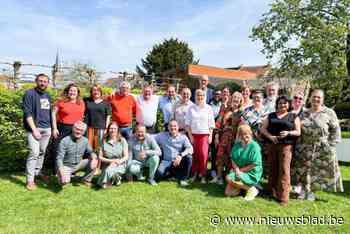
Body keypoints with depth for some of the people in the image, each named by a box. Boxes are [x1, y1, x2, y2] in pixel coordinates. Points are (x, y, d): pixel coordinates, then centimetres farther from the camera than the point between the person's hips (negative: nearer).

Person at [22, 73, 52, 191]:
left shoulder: (48, 95, 15)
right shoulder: (30, 93, -5)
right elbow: (27, 113, -11)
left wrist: (52, 128, 16)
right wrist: (34, 129, -17)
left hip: (47, 128, 6)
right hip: (34, 128, -6)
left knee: (42, 152, 11)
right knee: (34, 153, -11)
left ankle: (38, 172, 27)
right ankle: (30, 180, -5)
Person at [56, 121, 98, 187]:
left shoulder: (85, 140, -5)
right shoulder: (65, 141, -18)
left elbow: (90, 152, 0)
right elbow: (59, 158, -21)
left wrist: (94, 158, -25)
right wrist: (62, 172, -35)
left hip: (78, 165, 4)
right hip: (66, 166, -4)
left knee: (94, 162, -16)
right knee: (64, 181, -31)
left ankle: (86, 179, 4)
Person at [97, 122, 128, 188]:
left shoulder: (122, 141, 0)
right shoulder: (104, 141, 1)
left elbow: (126, 156, -2)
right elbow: (100, 157, 1)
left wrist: (119, 161, -21)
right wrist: (111, 160, -14)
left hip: (120, 165, -2)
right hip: (107, 165, 2)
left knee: (109, 170, -33)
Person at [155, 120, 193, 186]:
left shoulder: (183, 137, 2)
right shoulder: (162, 136, 6)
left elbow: (190, 149, -12)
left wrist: (181, 155, -27)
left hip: (179, 161, 0)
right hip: (166, 161, 0)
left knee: (189, 157, -29)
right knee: (160, 173, -29)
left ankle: (183, 179, -9)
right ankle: (175, 174, 5)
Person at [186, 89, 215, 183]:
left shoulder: (208, 108, 5)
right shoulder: (191, 108, 6)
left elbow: (211, 123, 5)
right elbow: (188, 123, 5)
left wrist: (210, 135, -1)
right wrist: (190, 135, -2)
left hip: (205, 134, -1)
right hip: (194, 134, 1)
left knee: (203, 154, -7)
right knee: (194, 155, 4)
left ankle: (203, 175, 5)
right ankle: (194, 174, 17)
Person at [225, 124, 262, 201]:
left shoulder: (254, 146, -13)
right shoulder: (237, 145, 5)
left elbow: (254, 165, -16)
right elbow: (233, 159, 3)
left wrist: (240, 170, -13)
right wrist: (237, 169, -15)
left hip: (251, 173, -5)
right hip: (239, 171, 5)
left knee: (229, 178, -25)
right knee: (228, 192, -6)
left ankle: (251, 189, -6)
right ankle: (242, 186, 21)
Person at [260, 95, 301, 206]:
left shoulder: (293, 116, 9)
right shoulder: (271, 116, 14)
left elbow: (298, 132, 4)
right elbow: (263, 128, 7)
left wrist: (288, 133, -16)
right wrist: (270, 136, -10)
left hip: (286, 146, -3)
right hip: (271, 145, 3)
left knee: (284, 170, -6)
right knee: (272, 169, 7)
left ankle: (283, 197, -1)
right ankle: (273, 192, 19)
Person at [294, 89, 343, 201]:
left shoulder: (329, 113, -2)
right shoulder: (304, 113, 9)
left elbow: (335, 129, -1)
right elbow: (298, 130, 13)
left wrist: (331, 144, -8)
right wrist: (298, 146, 8)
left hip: (322, 148, -3)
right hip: (305, 147, 3)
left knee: (319, 170, 1)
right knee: (304, 169, 8)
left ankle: (311, 191, 14)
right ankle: (304, 189, 21)